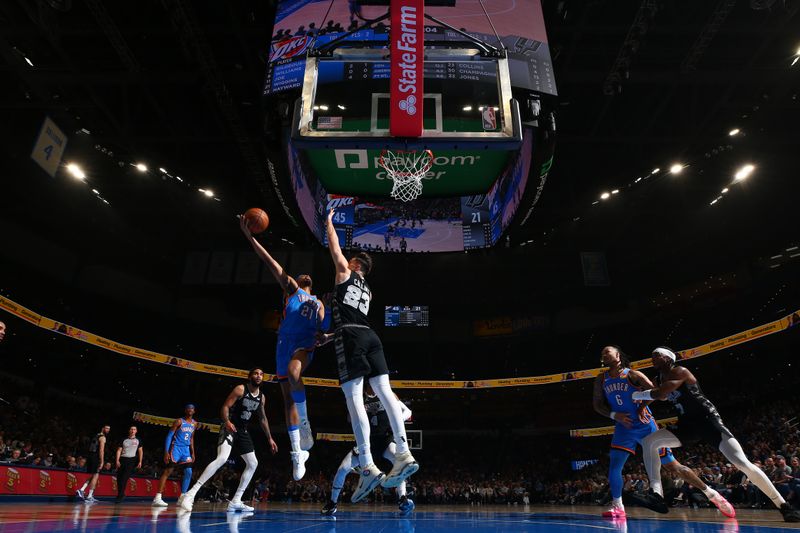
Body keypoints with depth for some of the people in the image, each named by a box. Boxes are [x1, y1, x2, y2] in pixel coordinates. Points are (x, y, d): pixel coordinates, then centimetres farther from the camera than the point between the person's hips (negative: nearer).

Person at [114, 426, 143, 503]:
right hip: (122, 459, 3)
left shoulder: (138, 440, 9)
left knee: (124, 478, -14)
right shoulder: (124, 440, 10)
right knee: (119, 478, 2)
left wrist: (140, 461, -2)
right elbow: (119, 450, 6)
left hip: (131, 460, -2)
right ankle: (121, 494, 18)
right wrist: (117, 460, -7)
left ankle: (120, 496, -12)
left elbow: (140, 451, 8)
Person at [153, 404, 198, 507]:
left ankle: (181, 498, 6)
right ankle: (157, 498, -7)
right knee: (167, 471, -9)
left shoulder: (194, 423, 10)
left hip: (186, 449, 6)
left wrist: (192, 452, 15)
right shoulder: (179, 421, -8)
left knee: (188, 473, -1)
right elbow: (169, 436, -10)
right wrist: (166, 452, -17)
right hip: (176, 448, -6)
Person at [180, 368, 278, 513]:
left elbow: (263, 419, 17)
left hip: (242, 431, 8)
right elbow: (225, 406, -16)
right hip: (229, 428, -8)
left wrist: (270, 438, 15)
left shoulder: (261, 397, 8)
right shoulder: (240, 389, -11)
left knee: (253, 463, 5)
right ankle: (191, 494, -25)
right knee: (222, 458, -29)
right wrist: (227, 422, -35)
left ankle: (235, 501, 12)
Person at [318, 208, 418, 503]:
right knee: (385, 392, -3)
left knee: (354, 397, -12)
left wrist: (328, 220, 38)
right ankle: (404, 454, -11)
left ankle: (367, 467, -19)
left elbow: (334, 246, 21)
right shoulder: (367, 290, 31)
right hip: (370, 336, 7)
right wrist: (329, 336, 46)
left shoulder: (345, 272, 13)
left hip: (351, 338, -7)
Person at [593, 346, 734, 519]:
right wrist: (614, 415, -11)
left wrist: (642, 405, -17)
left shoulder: (632, 375, -9)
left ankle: (710, 493, 17)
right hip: (623, 428, 4)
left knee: (672, 465, 1)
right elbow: (597, 404, 4)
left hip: (645, 425, -4)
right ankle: (617, 507, 3)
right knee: (614, 466, -10)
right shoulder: (601, 380, 3)